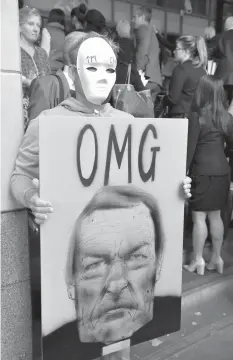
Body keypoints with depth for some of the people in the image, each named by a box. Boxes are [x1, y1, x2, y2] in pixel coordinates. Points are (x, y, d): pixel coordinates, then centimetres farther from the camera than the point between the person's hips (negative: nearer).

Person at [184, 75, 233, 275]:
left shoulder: (197, 116, -10)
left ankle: (198, 261, 10)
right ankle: (217, 258, 23)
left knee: (199, 216, 3)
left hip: (203, 171, -5)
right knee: (215, 216, 14)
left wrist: (184, 171, -4)